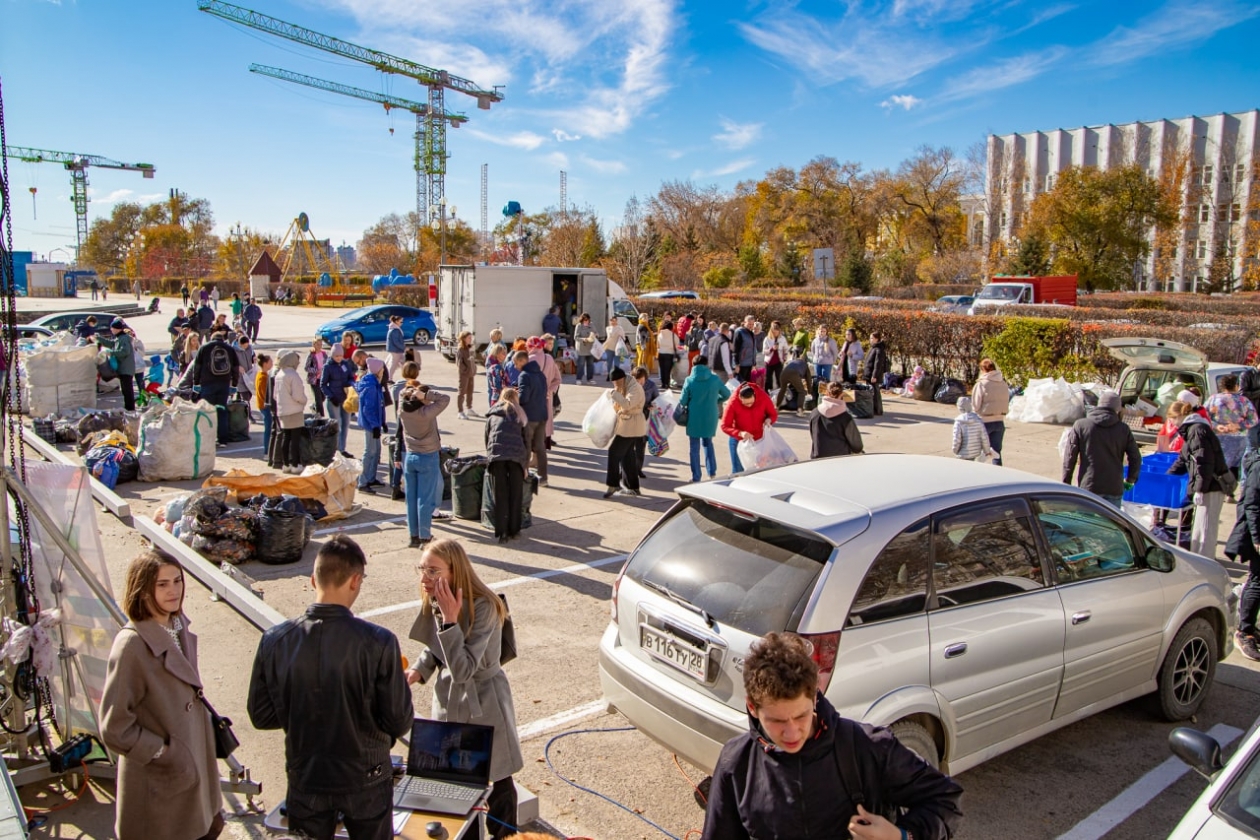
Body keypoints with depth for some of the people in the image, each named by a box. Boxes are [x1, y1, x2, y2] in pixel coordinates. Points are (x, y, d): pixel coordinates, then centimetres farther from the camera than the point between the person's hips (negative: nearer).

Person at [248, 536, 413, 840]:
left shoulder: (275, 640, -14)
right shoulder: (378, 643, -24)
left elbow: (261, 716, -4)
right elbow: (400, 723, -17)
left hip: (305, 783, 2)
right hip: (365, 781, -2)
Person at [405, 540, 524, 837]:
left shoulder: (483, 607, -27)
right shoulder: (434, 601, -5)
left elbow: (463, 669, -31)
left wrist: (450, 619, -35)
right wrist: (418, 670, -6)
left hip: (482, 703, -6)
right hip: (448, 698, 6)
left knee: (497, 778, 11)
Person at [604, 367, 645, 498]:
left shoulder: (635, 388, -18)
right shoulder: (624, 387, 14)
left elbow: (628, 404, -32)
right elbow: (620, 405, 23)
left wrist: (615, 394, -27)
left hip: (631, 427, -10)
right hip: (625, 425, 10)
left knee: (614, 452, -11)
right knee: (627, 456, 13)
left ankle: (613, 485, -5)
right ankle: (633, 488, 19)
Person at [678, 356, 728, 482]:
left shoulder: (690, 380, -10)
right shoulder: (714, 379, -4)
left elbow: (682, 401, -7)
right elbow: (727, 394, 7)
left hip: (694, 418, -2)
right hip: (710, 417, 2)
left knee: (695, 448, 9)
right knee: (708, 443, 24)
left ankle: (696, 477, 12)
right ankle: (712, 471, 16)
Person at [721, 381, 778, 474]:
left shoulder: (763, 397, -16)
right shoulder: (732, 403, -23)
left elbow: (773, 414, 0)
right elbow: (725, 426, -18)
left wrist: (769, 420, -24)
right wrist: (740, 433, -35)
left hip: (759, 440, 2)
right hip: (740, 441, -2)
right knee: (738, 472, 4)